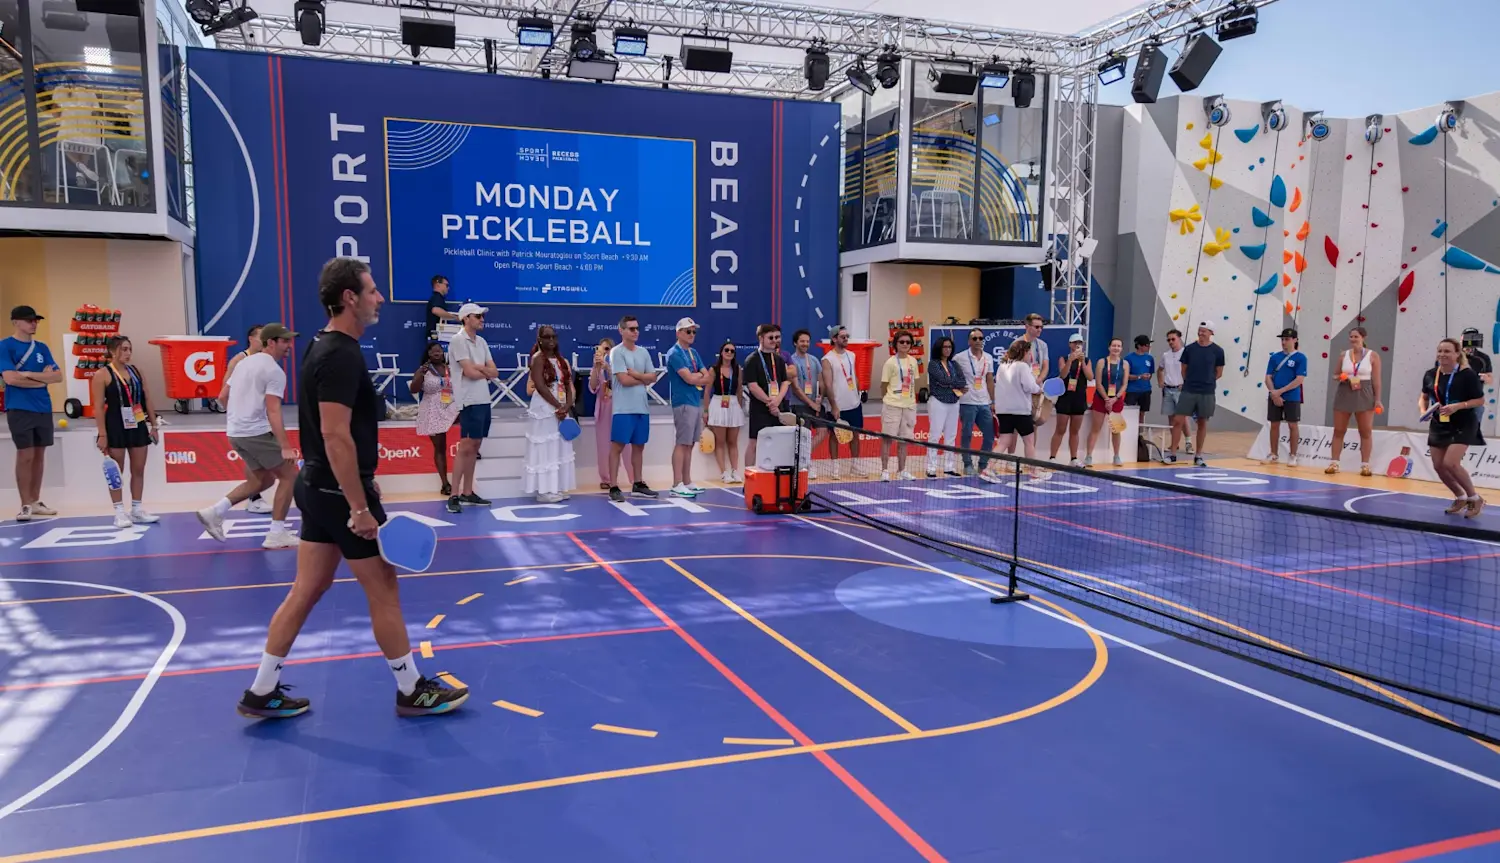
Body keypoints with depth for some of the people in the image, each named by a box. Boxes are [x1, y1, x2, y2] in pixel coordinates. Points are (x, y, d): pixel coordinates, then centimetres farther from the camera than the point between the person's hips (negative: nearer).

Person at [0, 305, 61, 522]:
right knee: (25, 455, -5)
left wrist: (30, 375, -10)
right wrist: (42, 379, -7)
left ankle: (35, 501, 18)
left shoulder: (41, 348, 12)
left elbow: (58, 376, 4)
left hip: (44, 409, 5)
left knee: (39, 455, 9)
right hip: (20, 409, -5)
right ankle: (26, 505, 3)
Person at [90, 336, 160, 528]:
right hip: (116, 427, -5)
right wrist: (102, 435, -15)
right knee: (117, 471, 3)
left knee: (139, 469, 8)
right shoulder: (102, 375, -7)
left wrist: (153, 425, 8)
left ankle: (137, 510, 16)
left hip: (138, 425, 6)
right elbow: (99, 407, -11)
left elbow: (147, 400, 12)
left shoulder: (136, 371, 9)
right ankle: (120, 512, 8)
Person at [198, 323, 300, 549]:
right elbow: (273, 411, -21)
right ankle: (276, 535, 0)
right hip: (256, 432, -9)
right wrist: (285, 447, -25)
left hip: (236, 431, 9)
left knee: (263, 479, 20)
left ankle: (215, 512, 13)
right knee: (289, 476, 1)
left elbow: (225, 397, 22)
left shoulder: (246, 363, 14)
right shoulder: (274, 371, -13)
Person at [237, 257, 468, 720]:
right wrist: (360, 508, -24)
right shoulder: (341, 355, -20)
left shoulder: (324, 348, 11)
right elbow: (335, 436, -26)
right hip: (340, 494, -10)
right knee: (384, 591, 2)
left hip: (320, 488, 10)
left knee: (307, 590, 14)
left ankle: (262, 692, 22)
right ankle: (412, 690, 15)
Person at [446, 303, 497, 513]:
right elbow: (469, 373, -16)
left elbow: (495, 372, 10)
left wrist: (478, 367, -7)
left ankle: (467, 493, 15)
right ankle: (454, 496, -5)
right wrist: (487, 372, 3)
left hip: (484, 400, 8)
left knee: (474, 447, 10)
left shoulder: (482, 342, 15)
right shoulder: (458, 340, -8)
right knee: (465, 448, -8)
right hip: (470, 401, -8)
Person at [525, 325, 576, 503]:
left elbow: (568, 385, 8)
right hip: (545, 409, -7)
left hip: (562, 409, 7)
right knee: (546, 448, -5)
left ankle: (557, 488, 16)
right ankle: (544, 490, -1)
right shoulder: (538, 358, -8)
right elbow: (540, 386, -17)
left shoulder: (561, 360, 13)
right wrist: (558, 407, -16)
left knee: (560, 449, 9)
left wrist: (567, 407, -9)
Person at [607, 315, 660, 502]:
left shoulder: (643, 352, 13)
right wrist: (644, 379, -1)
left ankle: (638, 484, 21)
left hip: (642, 408, 7)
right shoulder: (617, 352, -7)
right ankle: (614, 487, -2)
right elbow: (624, 380, -16)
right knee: (617, 446, -4)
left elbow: (653, 377, 7)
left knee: (639, 446, 12)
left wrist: (636, 374, -8)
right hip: (624, 409, -7)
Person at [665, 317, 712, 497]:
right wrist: (701, 376, 1)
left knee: (690, 444, 10)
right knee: (682, 444, -8)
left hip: (696, 402, 8)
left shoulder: (694, 353, 17)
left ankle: (687, 482, 16)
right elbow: (689, 378, -18)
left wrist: (695, 377, -7)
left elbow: (708, 377, 11)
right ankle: (677, 485, -6)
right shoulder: (674, 353, -9)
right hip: (683, 403, -8)